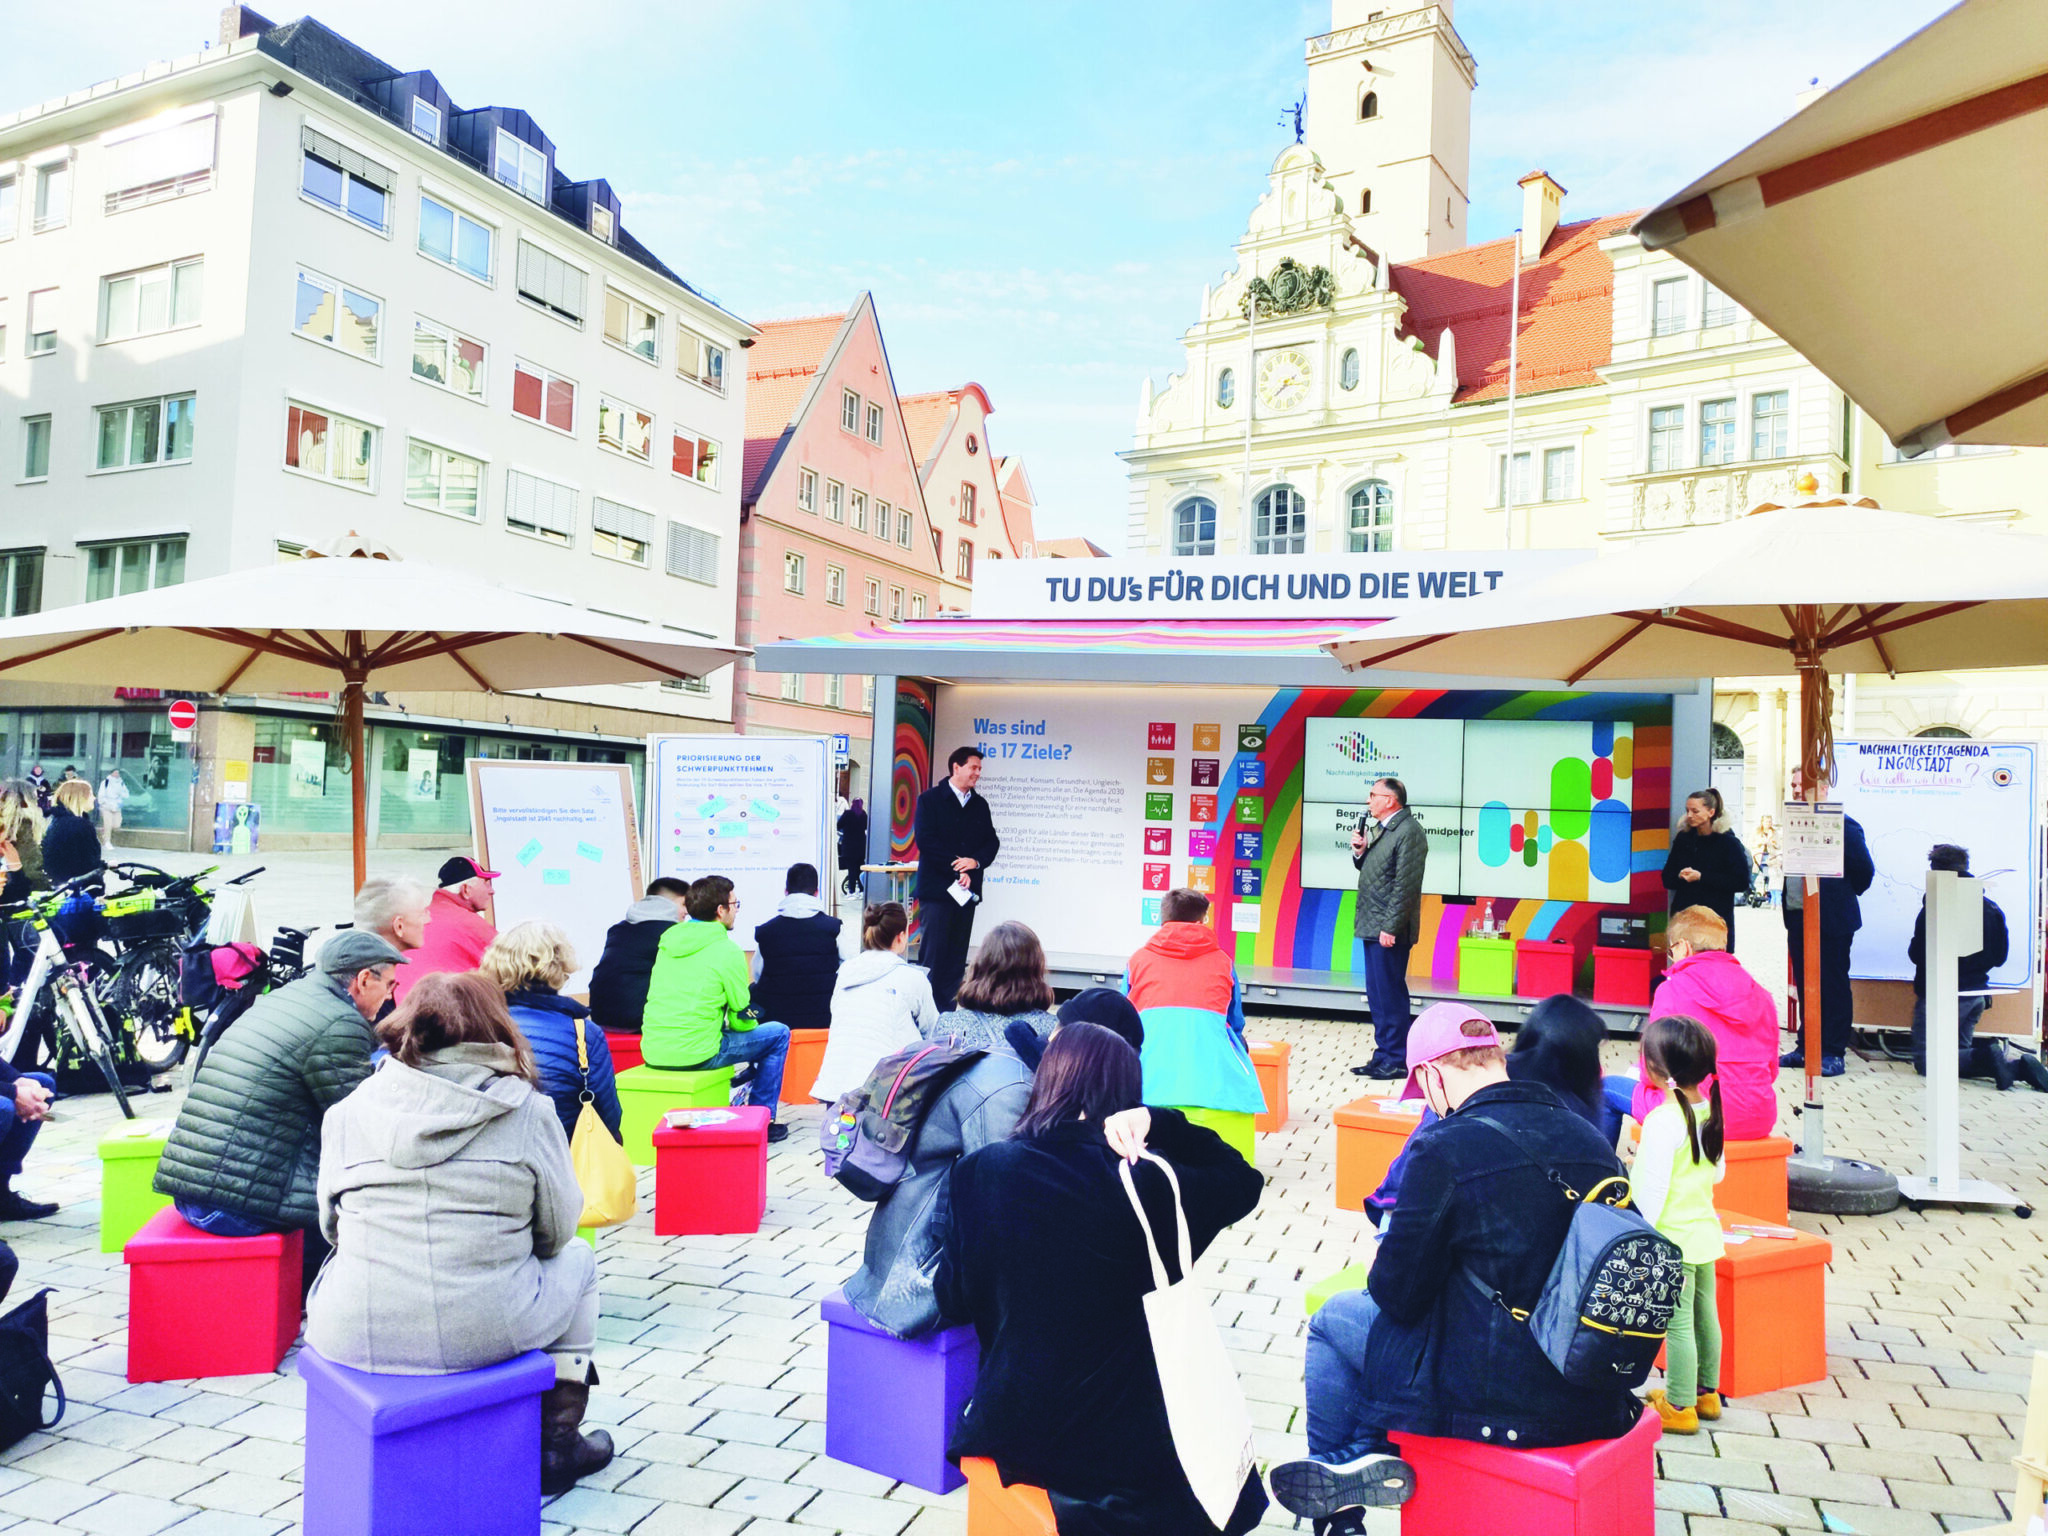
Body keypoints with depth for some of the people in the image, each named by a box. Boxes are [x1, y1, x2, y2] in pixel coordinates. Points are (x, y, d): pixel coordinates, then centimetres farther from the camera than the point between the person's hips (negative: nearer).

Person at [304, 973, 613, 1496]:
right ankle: (557, 1442, 30)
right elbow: (558, 1228, 3)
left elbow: (333, 1227, 10)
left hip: (352, 1336, 3)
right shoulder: (525, 1107, -4)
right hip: (489, 1333, -2)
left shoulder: (349, 1109, 3)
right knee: (577, 1258, 27)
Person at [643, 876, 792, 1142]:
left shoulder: (668, 942, 11)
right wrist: (748, 1023, 20)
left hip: (653, 1055, 7)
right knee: (778, 1033, 9)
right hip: (696, 1055, -7)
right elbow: (741, 1018, -4)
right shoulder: (727, 950, -9)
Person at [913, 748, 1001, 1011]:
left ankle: (947, 1008, 11)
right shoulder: (930, 799, -2)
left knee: (957, 954, 5)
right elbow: (926, 841, -11)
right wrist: (957, 869, -14)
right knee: (933, 951, -7)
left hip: (967, 889, 5)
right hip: (936, 888, -5)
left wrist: (976, 861, -11)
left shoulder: (980, 805, 14)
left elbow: (992, 841, 10)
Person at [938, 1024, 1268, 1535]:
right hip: (1128, 1447, -3)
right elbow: (1244, 1181, 0)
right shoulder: (1144, 1183, -18)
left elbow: (954, 1301, -1)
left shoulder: (981, 1173, -11)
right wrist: (1162, 1124, -11)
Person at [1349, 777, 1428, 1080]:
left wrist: (1390, 928, -22)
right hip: (1372, 928, 10)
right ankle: (1384, 1055, 23)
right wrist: (1360, 851, 4)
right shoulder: (1382, 828, 16)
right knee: (1377, 994, 14)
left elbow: (1405, 884, -20)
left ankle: (1398, 1061, 3)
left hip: (1389, 930, -10)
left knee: (1390, 994, -5)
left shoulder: (1409, 832, -14)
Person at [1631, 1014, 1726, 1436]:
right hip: (1705, 1231, 9)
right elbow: (1718, 1171, 14)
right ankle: (1706, 1392, 34)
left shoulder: (1663, 1121, -23)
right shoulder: (1710, 1111, 1)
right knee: (1704, 1315, 19)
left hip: (1673, 1239, -9)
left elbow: (1652, 1189, -21)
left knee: (1678, 1324, 1)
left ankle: (1679, 1407, 11)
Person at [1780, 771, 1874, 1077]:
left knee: (1833, 986, 1)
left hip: (1831, 920, -7)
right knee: (1805, 985, 13)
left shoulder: (1843, 825, -11)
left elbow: (1864, 870, -5)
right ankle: (1806, 1047, 21)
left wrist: (1843, 896, 8)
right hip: (1798, 917, 7)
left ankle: (1834, 1053, 7)